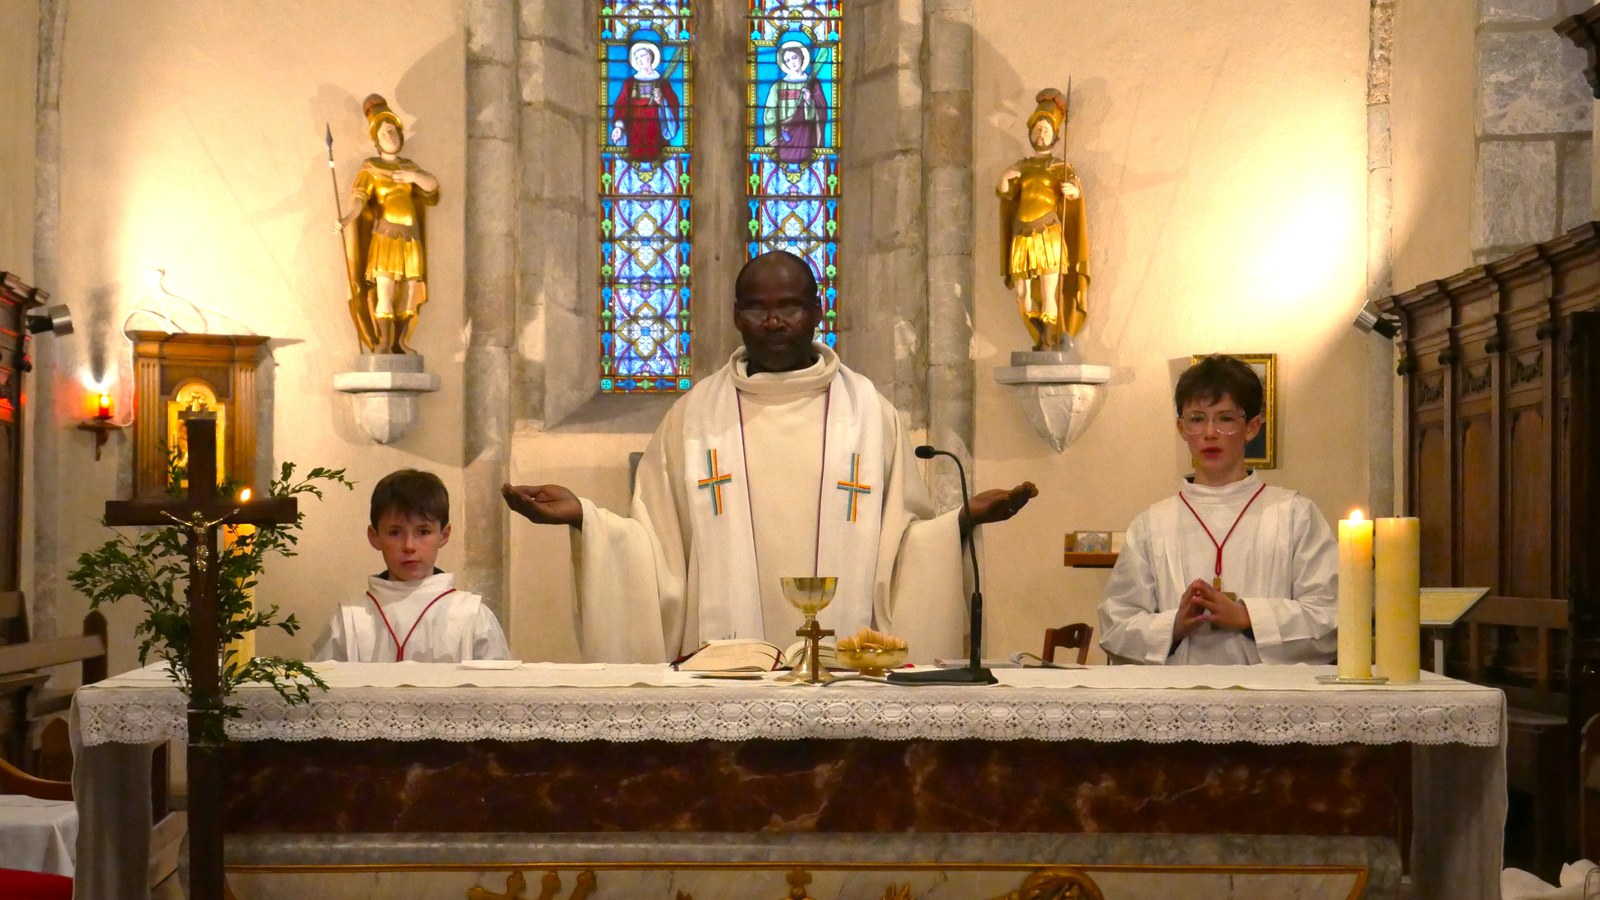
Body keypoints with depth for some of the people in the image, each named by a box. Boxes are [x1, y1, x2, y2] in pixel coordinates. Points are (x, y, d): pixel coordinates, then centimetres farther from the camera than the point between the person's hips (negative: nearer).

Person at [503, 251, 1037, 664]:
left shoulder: (868, 411, 8)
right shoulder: (694, 414, 9)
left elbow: (904, 543, 7)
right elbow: (657, 544, 7)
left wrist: (963, 519, -9)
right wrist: (581, 516, -6)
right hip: (719, 665, 0)